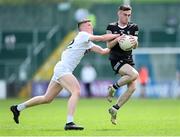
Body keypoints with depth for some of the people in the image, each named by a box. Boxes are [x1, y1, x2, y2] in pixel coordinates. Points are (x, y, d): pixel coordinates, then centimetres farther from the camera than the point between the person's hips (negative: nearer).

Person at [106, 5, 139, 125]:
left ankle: (114, 109, 7)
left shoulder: (133, 27, 7)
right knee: (134, 74, -30)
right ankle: (113, 88, -8)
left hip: (128, 60, 5)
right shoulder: (111, 27, 0)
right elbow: (109, 45, -5)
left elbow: (135, 46, -2)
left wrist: (134, 42, -26)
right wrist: (117, 39, -25)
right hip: (116, 60, -5)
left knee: (132, 88, -8)